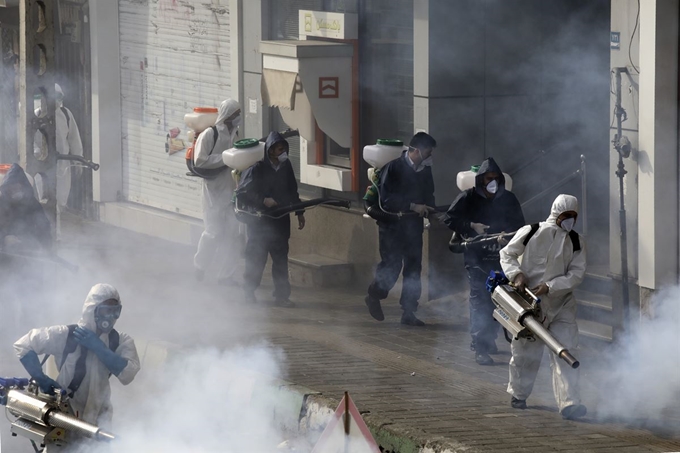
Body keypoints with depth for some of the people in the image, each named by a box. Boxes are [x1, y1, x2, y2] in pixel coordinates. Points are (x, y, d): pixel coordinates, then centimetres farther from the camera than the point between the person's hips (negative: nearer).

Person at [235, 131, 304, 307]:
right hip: (260, 222, -5)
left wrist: (299, 212, 17)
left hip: (280, 220, 5)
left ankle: (282, 296, 8)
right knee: (257, 258, 2)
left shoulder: (285, 167, 5)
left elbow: (292, 192, 18)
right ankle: (249, 291, 19)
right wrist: (263, 201, -20)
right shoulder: (257, 169, -12)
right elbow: (241, 193, -13)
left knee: (281, 259, 3)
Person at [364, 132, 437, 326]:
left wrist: (429, 210, -4)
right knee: (391, 265, -9)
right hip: (392, 226, -6)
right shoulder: (393, 168, -13)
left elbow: (428, 196, 18)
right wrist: (413, 206, -23)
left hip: (413, 227, 6)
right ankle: (374, 297, 18)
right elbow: (385, 201, -19)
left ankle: (409, 312, 9)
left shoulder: (425, 170, 6)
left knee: (413, 268, 3)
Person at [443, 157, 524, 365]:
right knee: (479, 300, -11)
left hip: (500, 258, 3)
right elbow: (449, 218, 1)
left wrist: (508, 235, -14)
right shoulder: (469, 197, 0)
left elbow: (519, 224, 8)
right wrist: (472, 226, -14)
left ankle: (489, 340, 27)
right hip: (477, 257, -3)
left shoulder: (508, 199, 6)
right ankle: (481, 348, -14)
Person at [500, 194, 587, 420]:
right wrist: (516, 274, -15)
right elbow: (507, 254, 4)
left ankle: (569, 403, -18)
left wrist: (550, 287, -19)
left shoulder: (576, 242, -1)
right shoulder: (531, 233, -4)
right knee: (525, 352, 12)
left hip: (561, 304, 1)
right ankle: (518, 394, 36)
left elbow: (576, 274, -7)